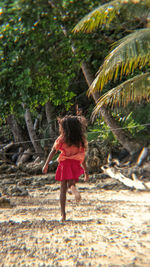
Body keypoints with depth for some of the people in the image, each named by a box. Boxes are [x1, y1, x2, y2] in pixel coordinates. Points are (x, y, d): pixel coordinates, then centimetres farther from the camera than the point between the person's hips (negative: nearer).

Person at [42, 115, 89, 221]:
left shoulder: (62, 139, 1)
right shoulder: (81, 140, 9)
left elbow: (53, 151, -4)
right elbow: (82, 157, 10)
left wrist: (46, 164, -3)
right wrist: (86, 171, 15)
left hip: (65, 164, -1)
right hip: (76, 165, 1)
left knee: (63, 189, 7)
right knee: (71, 183, 12)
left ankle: (63, 214, 2)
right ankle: (73, 187, -29)